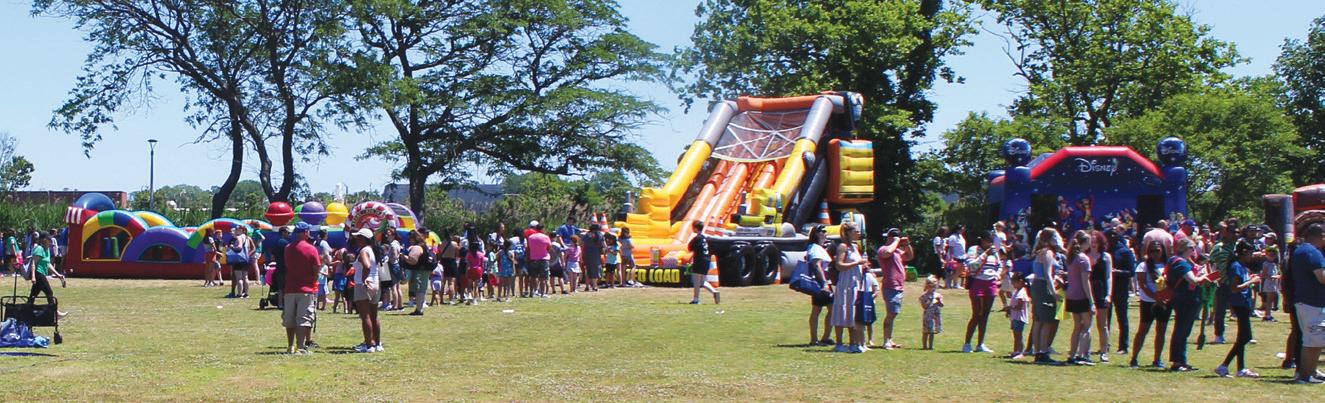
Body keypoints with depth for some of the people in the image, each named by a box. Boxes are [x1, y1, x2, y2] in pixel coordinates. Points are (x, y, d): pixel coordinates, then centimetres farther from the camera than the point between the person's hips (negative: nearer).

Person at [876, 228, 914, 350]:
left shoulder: (897, 251, 21)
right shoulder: (883, 249, -9)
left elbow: (910, 257, 27)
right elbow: (888, 252, -32)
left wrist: (907, 244, 11)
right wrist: (896, 242, -16)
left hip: (898, 287, 10)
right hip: (891, 287, -10)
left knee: (892, 314, 14)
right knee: (891, 314, -14)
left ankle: (889, 340, 21)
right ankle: (886, 342, -15)